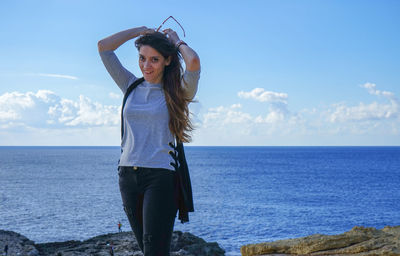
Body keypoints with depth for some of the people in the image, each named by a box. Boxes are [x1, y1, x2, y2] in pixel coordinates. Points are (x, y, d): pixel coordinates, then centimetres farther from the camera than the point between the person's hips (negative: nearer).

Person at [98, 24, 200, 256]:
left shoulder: (177, 92, -1)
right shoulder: (132, 86, 12)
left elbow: (193, 62, -21)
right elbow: (104, 47, 11)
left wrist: (176, 41, -1)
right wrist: (141, 31, 14)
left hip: (161, 176, -5)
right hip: (128, 174, 5)